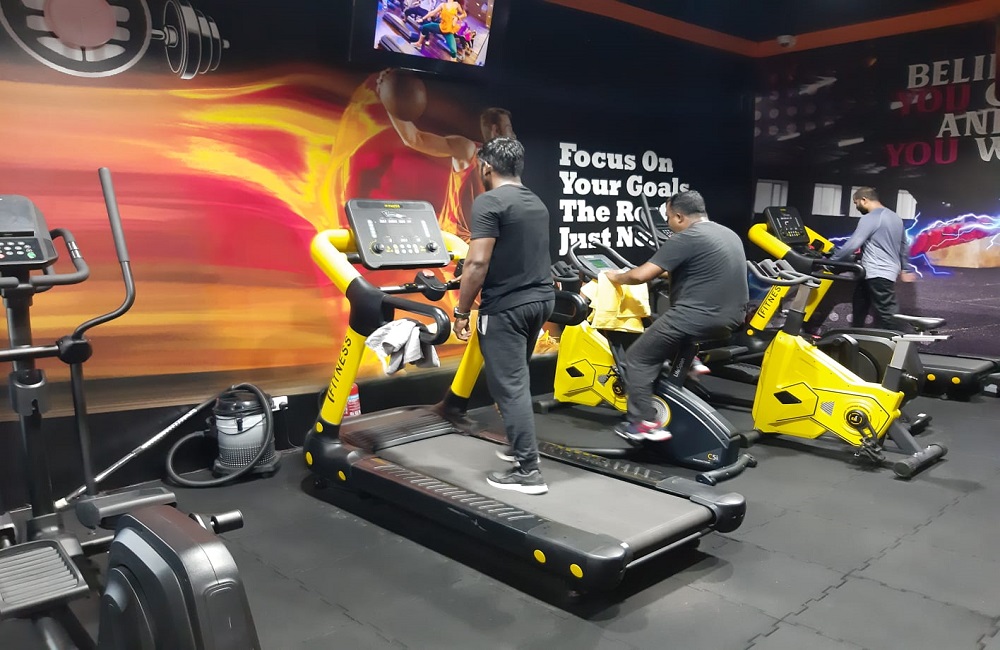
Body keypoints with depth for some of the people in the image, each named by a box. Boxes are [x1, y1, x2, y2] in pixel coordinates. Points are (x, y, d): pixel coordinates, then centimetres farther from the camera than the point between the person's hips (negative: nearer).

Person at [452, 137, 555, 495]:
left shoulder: (489, 202, -13)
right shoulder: (537, 203, 13)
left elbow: (477, 263, -19)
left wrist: (462, 311, -11)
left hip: (507, 306, -9)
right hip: (541, 298, 9)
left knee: (508, 386, -3)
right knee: (516, 379, 22)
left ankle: (528, 472, 0)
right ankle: (521, 447, 33)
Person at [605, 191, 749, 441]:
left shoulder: (685, 238, -12)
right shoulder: (729, 234, 15)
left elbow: (641, 275, -14)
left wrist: (617, 277, 6)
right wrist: (667, 272, 35)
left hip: (698, 317, -9)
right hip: (732, 318, 9)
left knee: (637, 358, 3)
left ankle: (643, 423, -3)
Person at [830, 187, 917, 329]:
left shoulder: (869, 219, -12)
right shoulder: (895, 217, 18)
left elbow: (852, 245, -17)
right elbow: (904, 247, 25)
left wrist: (831, 260, -9)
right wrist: (905, 269, 33)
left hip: (876, 274, -10)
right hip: (888, 272, 10)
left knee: (887, 317, -10)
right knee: (859, 310, 18)